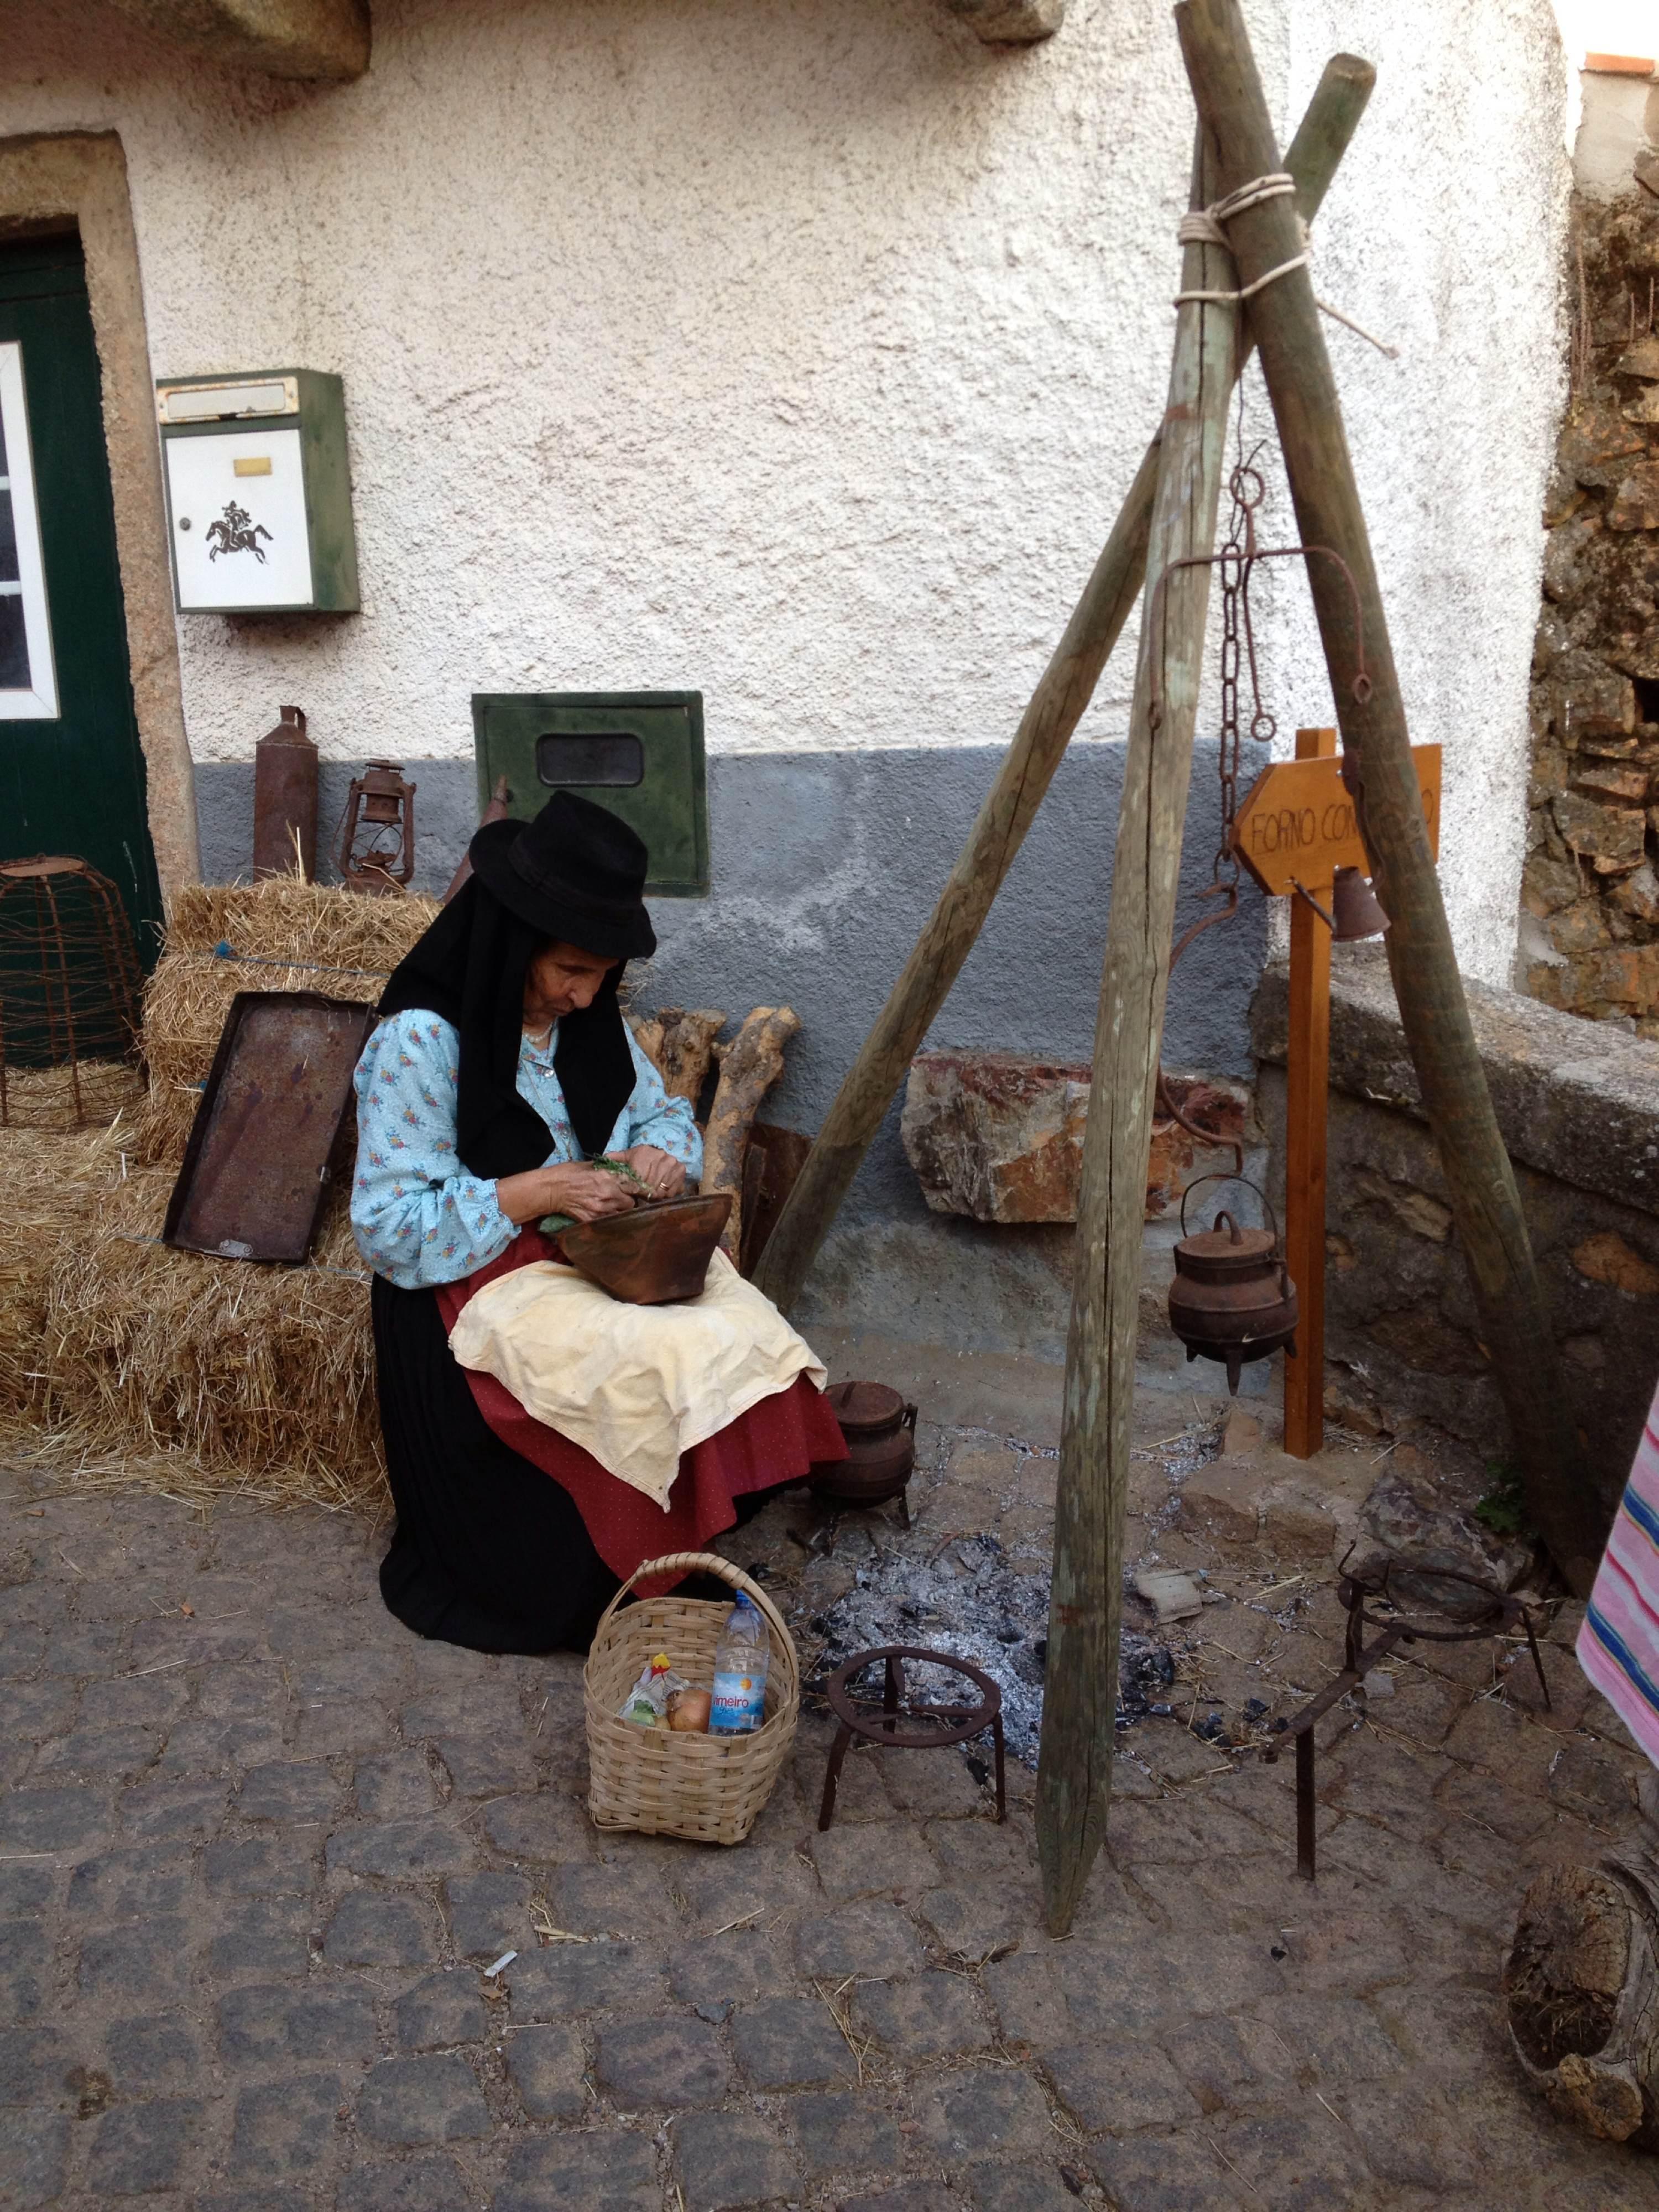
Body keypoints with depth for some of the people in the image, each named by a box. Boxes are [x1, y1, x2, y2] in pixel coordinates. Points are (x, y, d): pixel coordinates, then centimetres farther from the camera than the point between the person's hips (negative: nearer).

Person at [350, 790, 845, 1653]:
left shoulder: (588, 1017, 4)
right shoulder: (420, 1039, -18)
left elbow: (663, 1110, 16)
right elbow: (386, 1226, -20)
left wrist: (662, 1151, -9)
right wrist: (535, 1192, -27)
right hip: (469, 1296, -7)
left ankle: (684, 1556, 2)